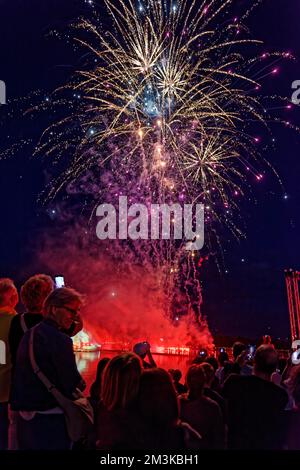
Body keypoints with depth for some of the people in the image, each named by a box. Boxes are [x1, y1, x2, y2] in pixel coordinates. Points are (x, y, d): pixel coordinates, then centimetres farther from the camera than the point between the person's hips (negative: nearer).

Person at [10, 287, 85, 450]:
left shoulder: (28, 334, 7)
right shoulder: (60, 340, -21)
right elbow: (74, 383, -19)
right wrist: (80, 384, 2)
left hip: (24, 415, 8)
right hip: (50, 419, -8)